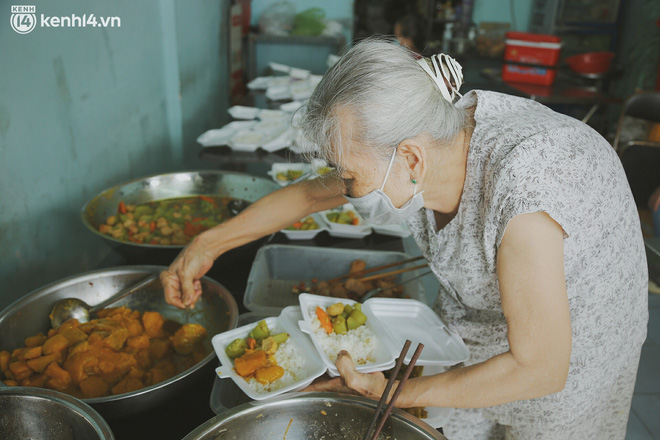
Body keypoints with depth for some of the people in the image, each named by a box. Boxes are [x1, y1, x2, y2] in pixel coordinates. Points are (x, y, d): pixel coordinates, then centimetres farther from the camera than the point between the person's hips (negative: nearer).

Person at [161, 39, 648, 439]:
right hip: (473, 320, 5)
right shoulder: (429, 143, -19)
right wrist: (207, 244, -2)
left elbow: (539, 369, -32)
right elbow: (309, 193, -3)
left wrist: (390, 393, -26)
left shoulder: (519, 186, -41)